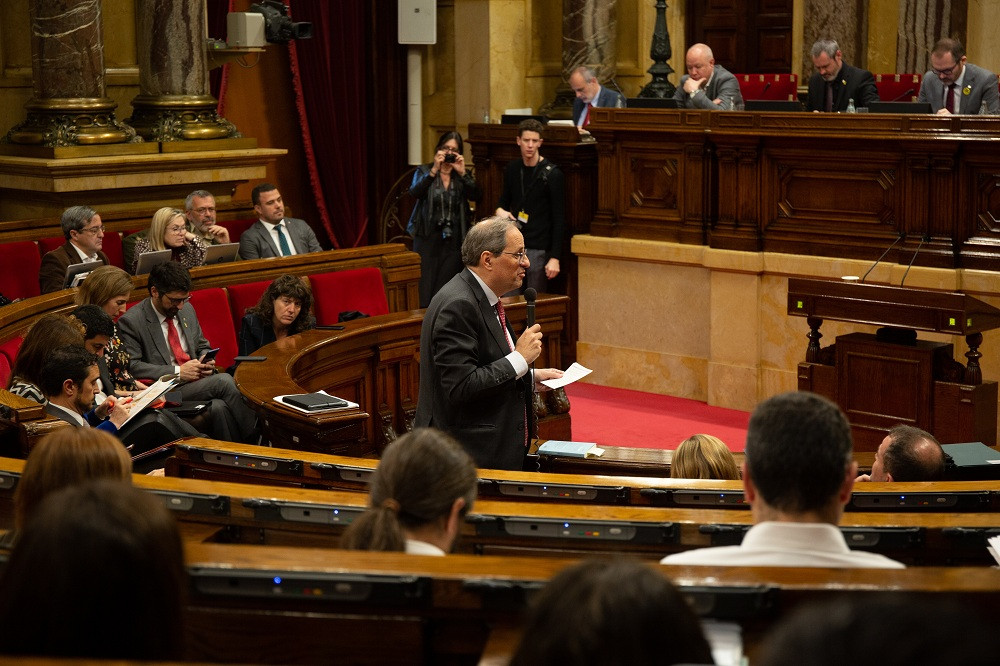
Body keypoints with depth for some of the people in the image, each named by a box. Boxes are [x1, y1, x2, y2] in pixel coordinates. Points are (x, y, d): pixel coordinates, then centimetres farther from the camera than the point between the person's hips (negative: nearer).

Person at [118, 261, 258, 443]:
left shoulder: (187, 310, 15)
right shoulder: (131, 322, -6)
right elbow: (132, 366, -14)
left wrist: (206, 362, 2)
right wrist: (177, 372, -18)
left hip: (198, 382, 6)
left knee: (219, 407, -31)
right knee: (223, 381, -28)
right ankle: (254, 439, -22)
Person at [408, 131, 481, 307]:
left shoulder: (463, 175, 10)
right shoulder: (424, 171, 5)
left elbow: (475, 195, -6)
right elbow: (414, 193, -12)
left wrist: (462, 173, -15)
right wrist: (434, 170, -19)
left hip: (453, 241, 2)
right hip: (428, 238, -2)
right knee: (424, 295, -7)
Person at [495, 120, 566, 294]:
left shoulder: (552, 175, -9)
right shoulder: (512, 169, 7)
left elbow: (559, 220, -10)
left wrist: (555, 258, -15)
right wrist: (500, 209, -2)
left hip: (538, 249, -5)